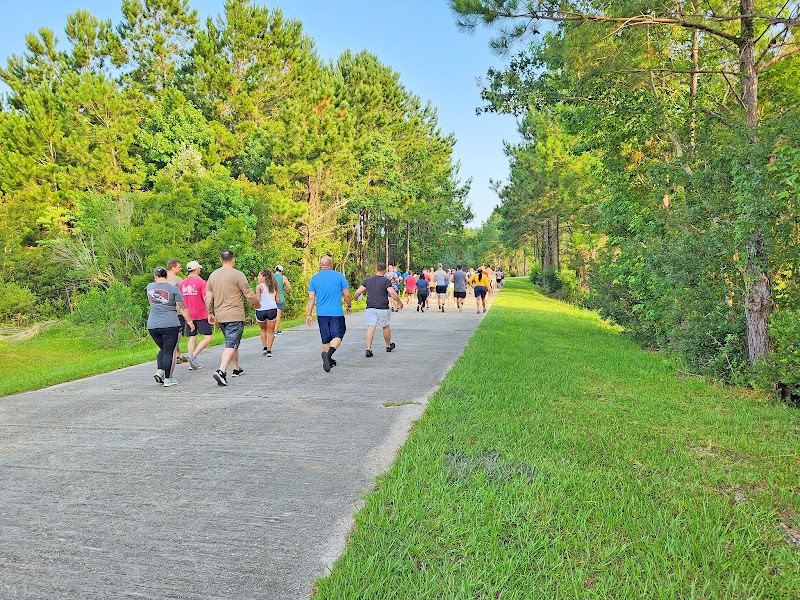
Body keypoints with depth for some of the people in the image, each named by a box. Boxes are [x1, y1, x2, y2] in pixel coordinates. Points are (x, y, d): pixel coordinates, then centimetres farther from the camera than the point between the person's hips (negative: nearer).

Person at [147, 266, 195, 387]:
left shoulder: (149, 287, 9)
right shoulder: (173, 289, -4)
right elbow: (182, 308, -6)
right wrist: (189, 321, 6)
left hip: (152, 326, 4)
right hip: (170, 325, -4)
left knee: (163, 349, 20)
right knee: (169, 351, 1)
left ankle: (159, 371, 4)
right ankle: (168, 379, 2)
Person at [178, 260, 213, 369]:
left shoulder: (182, 283, 8)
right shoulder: (201, 282, -10)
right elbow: (206, 299, -14)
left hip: (188, 315, 6)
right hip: (201, 315, -6)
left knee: (192, 338, 12)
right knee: (207, 338, -1)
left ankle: (192, 363, 11)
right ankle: (193, 355, -17)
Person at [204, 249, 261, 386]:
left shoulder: (213, 275, 9)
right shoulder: (237, 275, -10)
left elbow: (208, 297, 9)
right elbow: (250, 295, -10)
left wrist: (210, 314, 19)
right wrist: (257, 304, 9)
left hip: (220, 317, 7)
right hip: (235, 317, -7)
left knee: (232, 342, 21)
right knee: (231, 345, -7)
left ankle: (236, 369, 31)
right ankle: (221, 371, -21)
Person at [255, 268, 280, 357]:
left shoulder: (259, 286, -5)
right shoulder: (274, 286, 9)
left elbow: (257, 300, -9)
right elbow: (277, 300, 11)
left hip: (261, 310, -2)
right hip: (272, 309, 2)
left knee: (263, 330, 20)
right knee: (270, 331, 10)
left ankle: (264, 347, 15)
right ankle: (269, 350, 4)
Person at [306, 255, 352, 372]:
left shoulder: (314, 278, 5)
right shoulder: (339, 276, -1)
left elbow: (311, 298, 3)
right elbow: (347, 295, 1)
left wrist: (309, 315, 7)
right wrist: (349, 306, 19)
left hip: (321, 313, 3)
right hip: (336, 313, -3)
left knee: (325, 339, 13)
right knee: (337, 335, 1)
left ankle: (328, 360, 21)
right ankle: (328, 353, -24)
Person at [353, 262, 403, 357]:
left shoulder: (367, 280, 7)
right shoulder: (386, 281, -4)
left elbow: (358, 292, 2)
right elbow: (393, 293, -14)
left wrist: (356, 298, 24)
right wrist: (399, 302, 0)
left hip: (370, 308, 2)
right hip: (383, 308, -2)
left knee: (370, 328, -3)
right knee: (386, 327, 17)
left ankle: (368, 349, -15)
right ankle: (388, 346, 33)